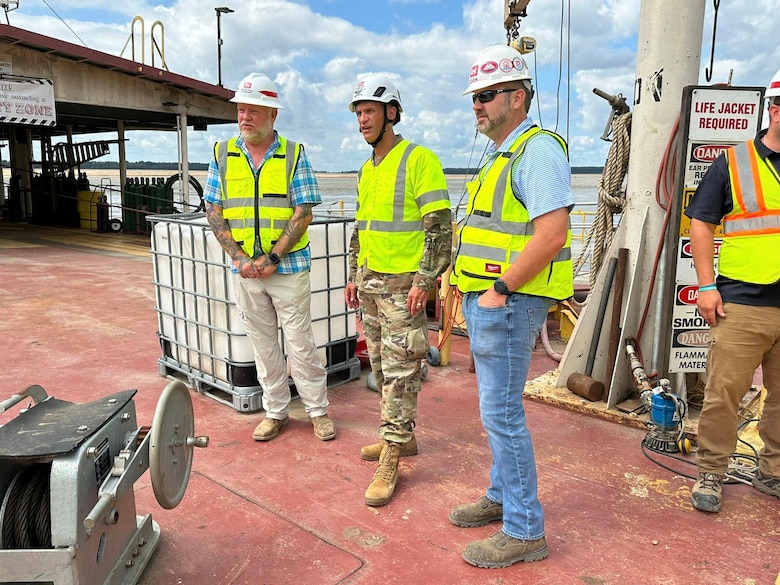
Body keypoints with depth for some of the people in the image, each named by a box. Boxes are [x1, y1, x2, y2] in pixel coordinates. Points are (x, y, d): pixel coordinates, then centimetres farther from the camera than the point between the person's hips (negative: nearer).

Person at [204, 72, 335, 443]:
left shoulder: (294, 155, -2)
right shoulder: (223, 154, 6)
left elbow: (303, 214, -8)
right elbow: (214, 212, 3)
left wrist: (271, 259, -15)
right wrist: (239, 258, -9)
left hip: (288, 266, -3)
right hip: (244, 270, 3)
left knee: (300, 342, 3)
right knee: (262, 343, 12)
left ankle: (318, 410, 18)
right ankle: (276, 411, 26)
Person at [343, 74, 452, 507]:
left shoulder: (419, 160, -10)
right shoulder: (367, 169, 16)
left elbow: (439, 226, -15)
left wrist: (424, 281, -20)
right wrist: (354, 275, 20)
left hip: (402, 284, -9)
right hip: (370, 281, 9)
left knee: (400, 370, -3)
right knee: (380, 366, 15)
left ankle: (391, 458, 5)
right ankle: (402, 435, 30)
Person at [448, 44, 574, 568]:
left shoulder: (538, 149, -14)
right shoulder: (501, 156, 18)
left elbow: (552, 233, -25)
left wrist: (500, 290, -21)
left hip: (508, 304, -10)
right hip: (486, 303, 10)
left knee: (502, 413, -3)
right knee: (498, 408, 19)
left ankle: (525, 531, 12)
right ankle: (502, 496, 36)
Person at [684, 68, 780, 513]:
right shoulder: (734, 162, 1)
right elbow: (701, 223, 0)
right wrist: (707, 285, -8)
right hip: (743, 304, -4)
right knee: (723, 393, -1)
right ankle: (711, 474, 14)